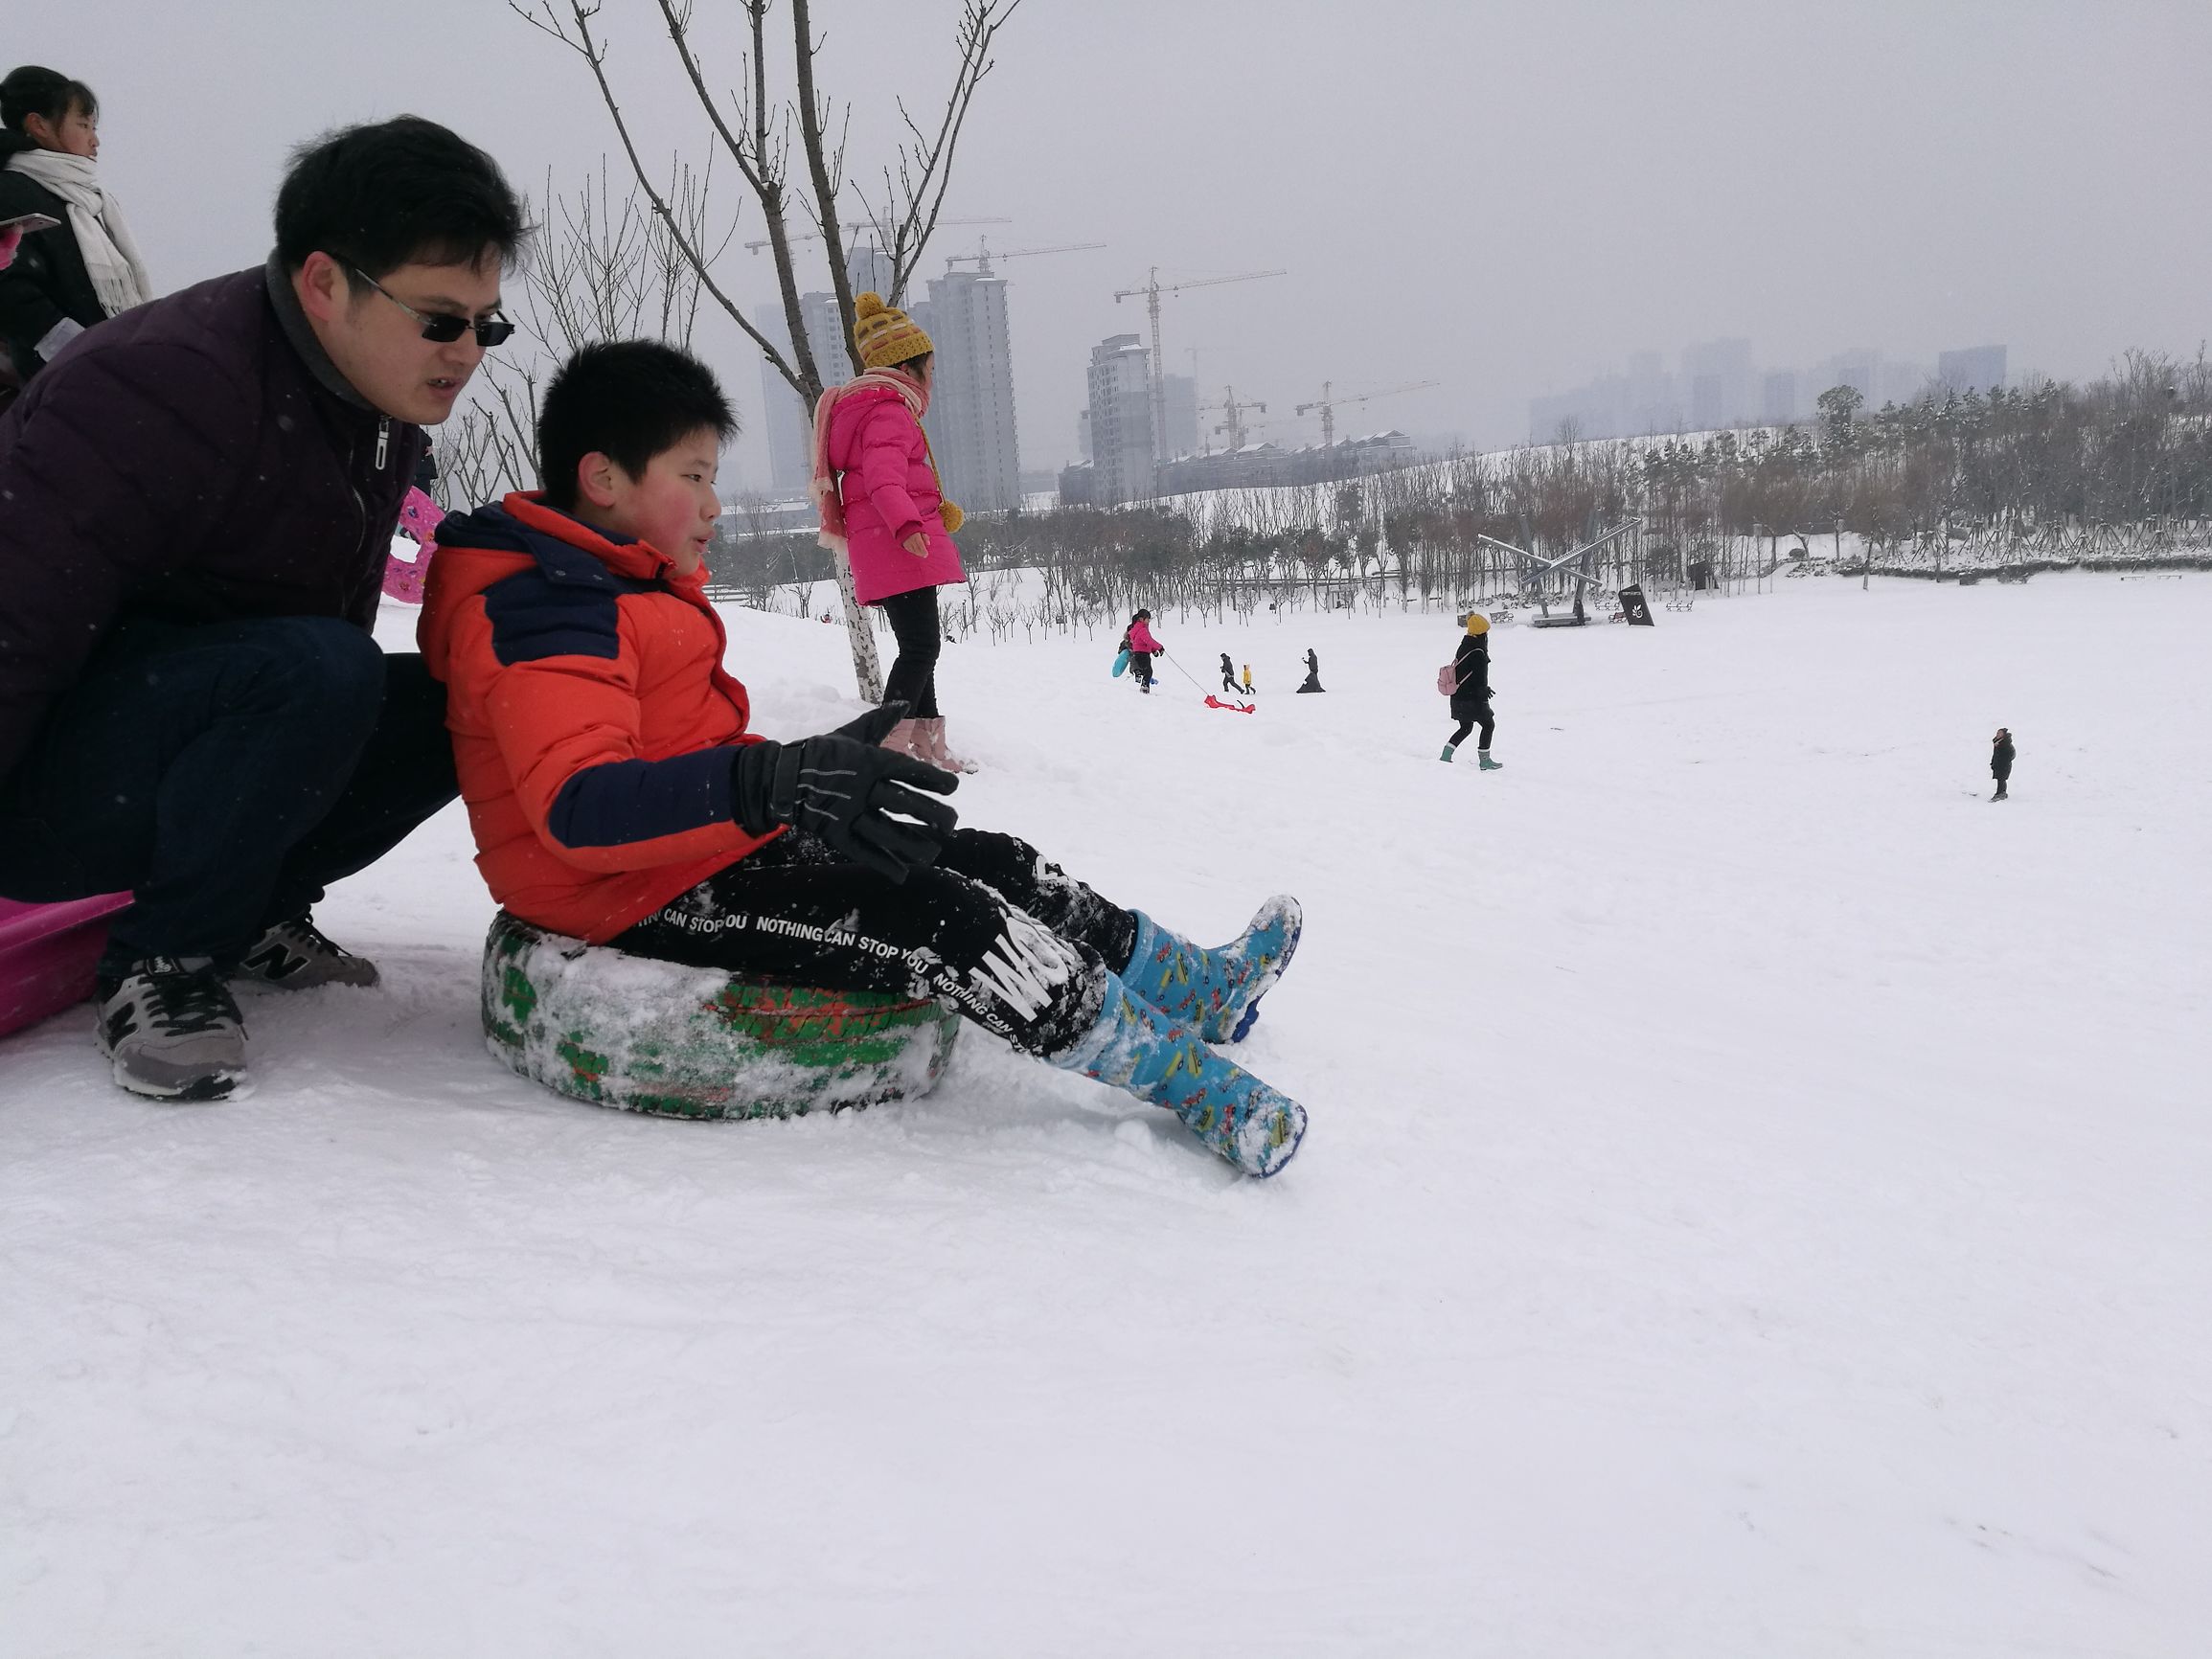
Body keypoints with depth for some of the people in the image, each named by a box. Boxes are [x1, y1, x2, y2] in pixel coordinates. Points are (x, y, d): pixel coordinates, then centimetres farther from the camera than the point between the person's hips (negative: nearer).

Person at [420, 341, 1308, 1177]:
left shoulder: (619, 589, 15)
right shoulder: (543, 612, -20)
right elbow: (578, 805, -35)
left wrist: (814, 766, 26)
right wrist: (772, 783, -47)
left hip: (718, 853, 11)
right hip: (648, 897, -11)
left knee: (988, 860, 4)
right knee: (938, 916, -23)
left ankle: (1192, 984, 13)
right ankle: (1186, 1080, -18)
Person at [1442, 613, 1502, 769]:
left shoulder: (1464, 646, 8)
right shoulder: (1478, 653, -21)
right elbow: (1480, 679, -22)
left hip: (1458, 697, 9)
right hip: (1472, 699, -9)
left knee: (1465, 728, 20)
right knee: (1488, 725, 7)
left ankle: (1445, 756, 16)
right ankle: (1484, 761, 12)